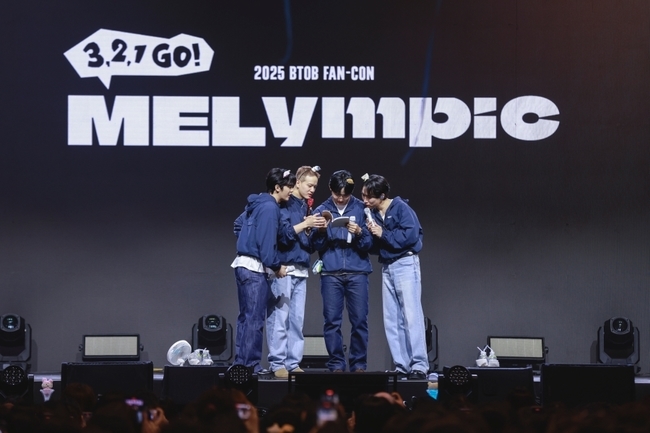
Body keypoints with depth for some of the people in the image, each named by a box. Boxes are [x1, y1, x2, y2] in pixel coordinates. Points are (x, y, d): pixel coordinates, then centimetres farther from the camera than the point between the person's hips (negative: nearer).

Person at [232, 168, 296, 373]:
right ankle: (251, 365, -7)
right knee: (255, 319, -7)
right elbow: (266, 242, -19)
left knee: (246, 318, 14)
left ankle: (241, 363, 17)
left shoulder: (257, 204, 14)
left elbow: (238, 225, 25)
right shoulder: (270, 208, -15)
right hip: (255, 268, -10)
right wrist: (277, 266, -11)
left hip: (243, 264, 10)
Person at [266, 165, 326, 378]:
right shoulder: (285, 205, -3)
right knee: (279, 317, -8)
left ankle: (293, 363, 6)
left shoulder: (307, 207, 17)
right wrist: (305, 224, -16)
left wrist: (318, 229, 0)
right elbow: (283, 233, -12)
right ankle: (277, 363, -7)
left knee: (297, 319, 4)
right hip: (283, 268, -7)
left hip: (301, 270, 7)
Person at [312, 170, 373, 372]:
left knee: (359, 320, -3)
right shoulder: (322, 210, 9)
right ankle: (336, 365, 3)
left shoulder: (361, 209, 5)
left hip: (357, 273, -1)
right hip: (331, 273, 1)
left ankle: (359, 364, 4)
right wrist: (322, 230, -12)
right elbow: (317, 245, 6)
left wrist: (359, 232, -17)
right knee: (332, 321, -2)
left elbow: (369, 244, 3)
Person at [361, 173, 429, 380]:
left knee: (411, 316, -11)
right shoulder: (372, 214, 11)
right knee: (391, 321, 4)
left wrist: (383, 234, -14)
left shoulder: (401, 208, -9)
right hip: (386, 267, 7)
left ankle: (419, 365, -13)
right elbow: (374, 246, 12)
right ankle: (402, 366, 5)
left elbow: (411, 235, -20)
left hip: (405, 264, -7)